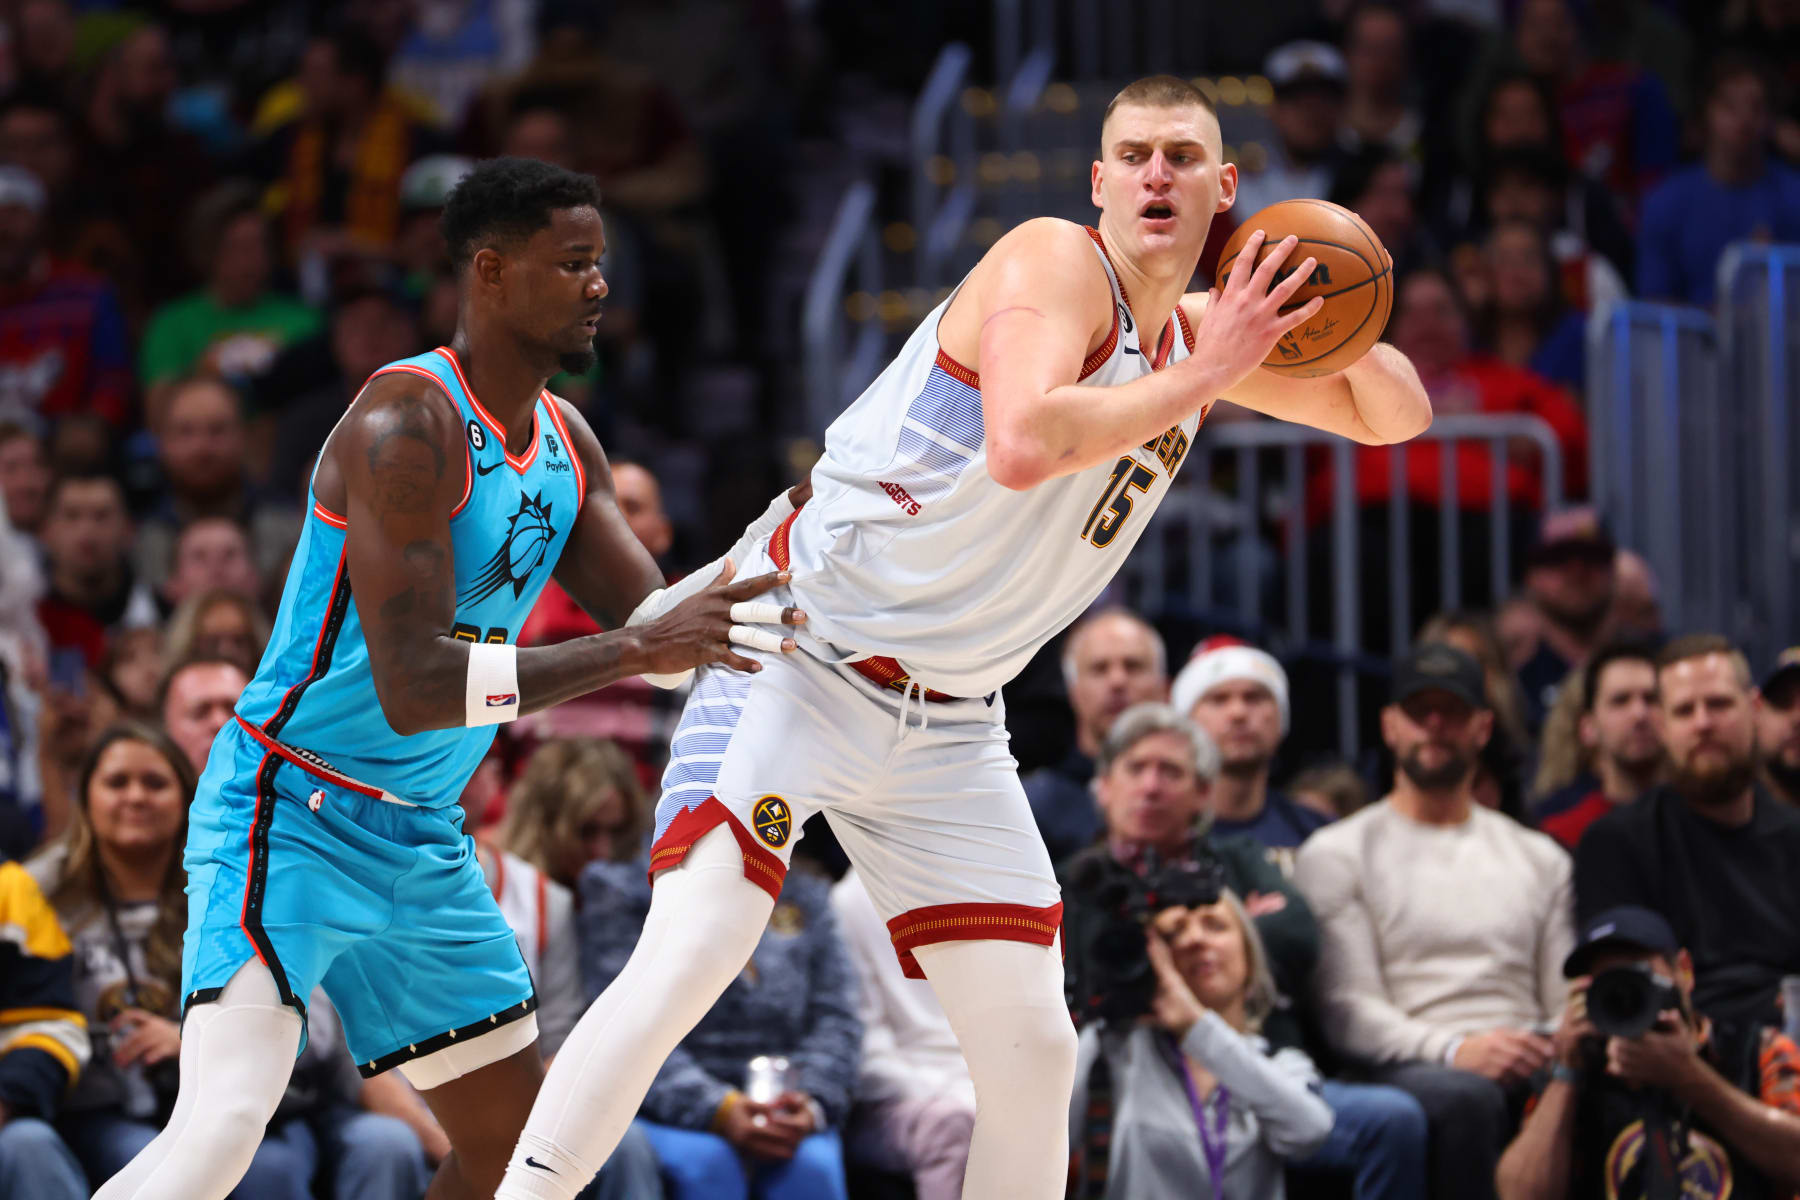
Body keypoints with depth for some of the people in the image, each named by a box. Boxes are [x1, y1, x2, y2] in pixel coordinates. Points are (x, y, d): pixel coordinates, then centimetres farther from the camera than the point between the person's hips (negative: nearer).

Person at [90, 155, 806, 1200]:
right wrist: (634, 652, -32)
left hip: (422, 843, 9)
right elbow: (412, 687, -28)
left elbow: (652, 623, 9)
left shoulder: (566, 442, 8)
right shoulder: (408, 425, -21)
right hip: (287, 825, -9)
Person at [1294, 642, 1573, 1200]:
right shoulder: (1336, 854, 14)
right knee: (1462, 1096, -41)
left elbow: (1569, 1001, 19)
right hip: (1410, 1071, -3)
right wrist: (1455, 1052, -19)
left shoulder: (1540, 857, 27)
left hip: (1531, 1071, 3)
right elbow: (1346, 1008, 0)